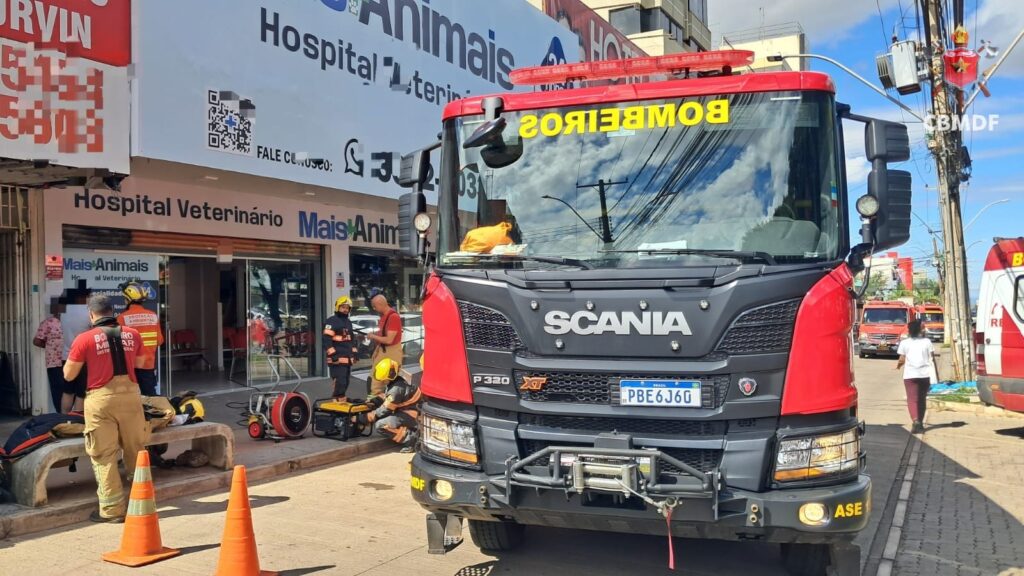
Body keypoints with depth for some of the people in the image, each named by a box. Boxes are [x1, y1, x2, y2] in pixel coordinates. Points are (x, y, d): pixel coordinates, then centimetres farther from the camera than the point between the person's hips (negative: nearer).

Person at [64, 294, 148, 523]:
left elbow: (68, 375, 0)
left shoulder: (84, 339, -8)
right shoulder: (132, 334, 3)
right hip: (130, 395, 4)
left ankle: (113, 509, 5)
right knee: (136, 451, 15)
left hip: (101, 399, -3)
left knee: (104, 456, 4)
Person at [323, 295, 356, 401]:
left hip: (348, 358, 9)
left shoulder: (348, 322, 20)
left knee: (345, 382, 12)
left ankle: (341, 399, 20)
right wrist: (332, 354, -20)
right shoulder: (331, 321, -9)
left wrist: (354, 353, 23)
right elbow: (326, 339, -16)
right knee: (340, 382, -16)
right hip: (337, 358, -9)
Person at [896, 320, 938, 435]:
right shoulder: (927, 341, 3)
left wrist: (898, 366, 19)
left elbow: (902, 359, -1)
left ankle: (916, 421, -24)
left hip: (910, 375, -2)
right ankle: (920, 423, 21)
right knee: (922, 399, 15)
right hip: (925, 374, 2)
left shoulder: (904, 343, 1)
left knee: (912, 399, -3)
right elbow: (932, 358, 1)